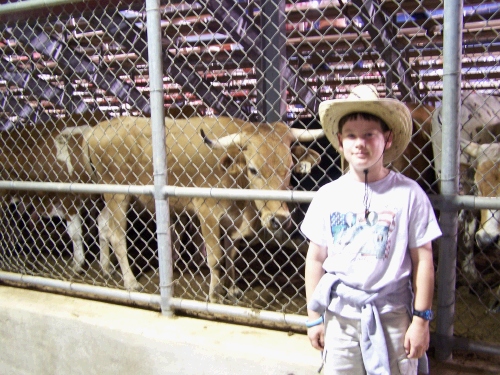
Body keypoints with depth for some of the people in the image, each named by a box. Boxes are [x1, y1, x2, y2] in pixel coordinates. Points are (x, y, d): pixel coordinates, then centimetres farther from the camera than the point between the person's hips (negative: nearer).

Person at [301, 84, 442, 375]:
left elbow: (423, 260, -4)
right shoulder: (328, 196, -3)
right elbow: (316, 259, 3)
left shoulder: (408, 194, -9)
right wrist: (314, 317, 5)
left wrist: (421, 320, -4)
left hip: (392, 315, -1)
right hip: (339, 316, 2)